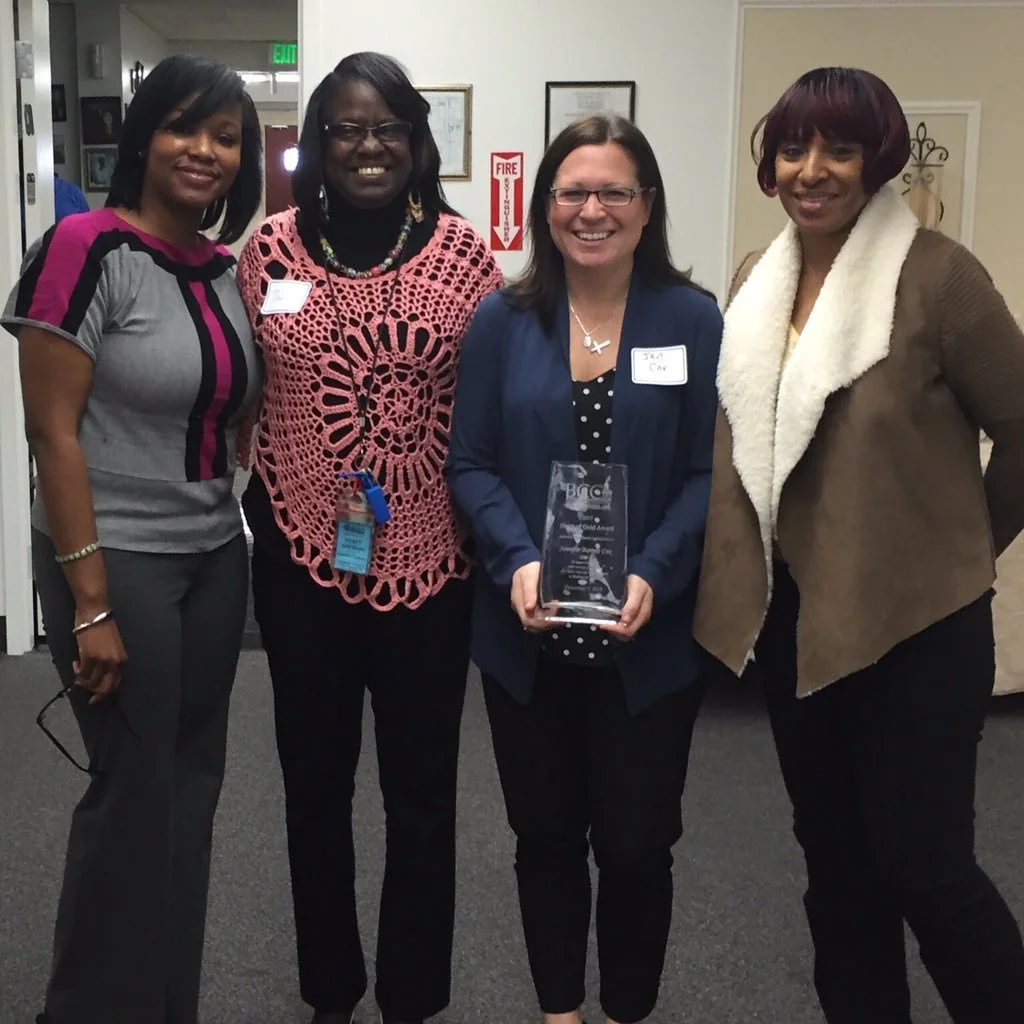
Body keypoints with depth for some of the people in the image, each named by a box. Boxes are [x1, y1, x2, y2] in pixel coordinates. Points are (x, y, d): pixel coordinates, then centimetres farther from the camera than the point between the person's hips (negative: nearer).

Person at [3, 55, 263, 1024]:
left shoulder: (227, 269, 7)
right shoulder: (89, 246, -13)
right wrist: (91, 604, -16)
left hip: (215, 556, 7)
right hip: (117, 561, -6)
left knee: (194, 781, 13)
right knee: (135, 791, 2)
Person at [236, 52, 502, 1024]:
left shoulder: (462, 251, -1)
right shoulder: (273, 246, 0)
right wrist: (251, 498, 0)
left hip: (427, 559, -1)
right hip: (300, 555, 1)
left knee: (422, 787, 10)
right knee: (314, 778, 14)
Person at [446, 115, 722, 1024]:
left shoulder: (694, 319, -2)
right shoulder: (503, 320, 1)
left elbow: (708, 472, -5)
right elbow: (470, 463, -1)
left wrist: (653, 576, -19)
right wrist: (519, 560, -17)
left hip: (650, 635, -1)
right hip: (526, 632, 2)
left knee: (636, 841, 9)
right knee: (546, 836, 15)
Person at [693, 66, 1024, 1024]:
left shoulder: (936, 274, -14)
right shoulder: (756, 279, 6)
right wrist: (744, 572, 11)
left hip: (914, 619, -6)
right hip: (790, 612, 6)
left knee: (921, 862, 2)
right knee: (833, 856, 17)